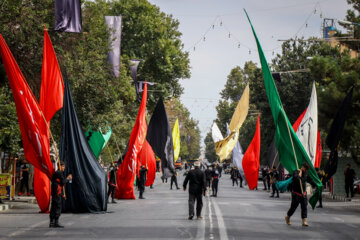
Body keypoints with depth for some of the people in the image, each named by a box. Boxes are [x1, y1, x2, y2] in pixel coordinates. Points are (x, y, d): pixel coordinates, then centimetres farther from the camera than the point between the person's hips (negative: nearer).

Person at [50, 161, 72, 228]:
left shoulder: (56, 173, 18)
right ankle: (56, 223, -7)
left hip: (54, 193, 10)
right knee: (58, 207, -7)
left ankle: (52, 223, 14)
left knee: (53, 208, 11)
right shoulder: (59, 173, -12)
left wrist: (67, 178, 18)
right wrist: (67, 178, 0)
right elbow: (63, 182, -16)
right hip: (58, 193, -10)